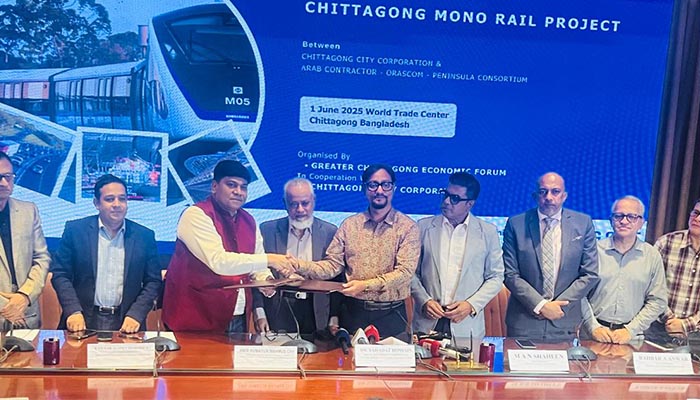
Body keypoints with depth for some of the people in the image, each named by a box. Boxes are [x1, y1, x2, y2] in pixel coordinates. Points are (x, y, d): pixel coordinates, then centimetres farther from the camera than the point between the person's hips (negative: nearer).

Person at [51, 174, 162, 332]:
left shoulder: (145, 236, 5)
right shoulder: (75, 230, 4)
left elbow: (153, 281, 6)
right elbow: (60, 274, 4)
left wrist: (136, 315, -6)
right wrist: (73, 311, -8)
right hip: (84, 321, 0)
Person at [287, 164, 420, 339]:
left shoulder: (408, 227, -5)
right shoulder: (349, 224, 6)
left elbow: (405, 272, -14)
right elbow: (333, 265, 2)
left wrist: (366, 285, -24)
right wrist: (299, 266, -14)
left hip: (391, 315, -2)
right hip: (353, 311, 2)